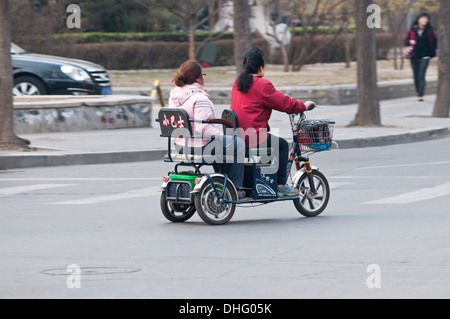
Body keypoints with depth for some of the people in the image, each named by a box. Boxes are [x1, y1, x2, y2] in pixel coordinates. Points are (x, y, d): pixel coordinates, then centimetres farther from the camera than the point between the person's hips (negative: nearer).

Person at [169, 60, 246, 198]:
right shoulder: (200, 98, -24)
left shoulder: (174, 96, 4)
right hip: (201, 147, -10)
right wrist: (219, 134, -12)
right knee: (239, 144, 8)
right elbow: (202, 128, -30)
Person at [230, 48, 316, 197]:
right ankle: (281, 186, 8)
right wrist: (304, 106, 8)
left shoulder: (238, 84, 16)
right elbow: (284, 103, -9)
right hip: (254, 137, -9)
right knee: (282, 145, 10)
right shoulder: (262, 84, -12)